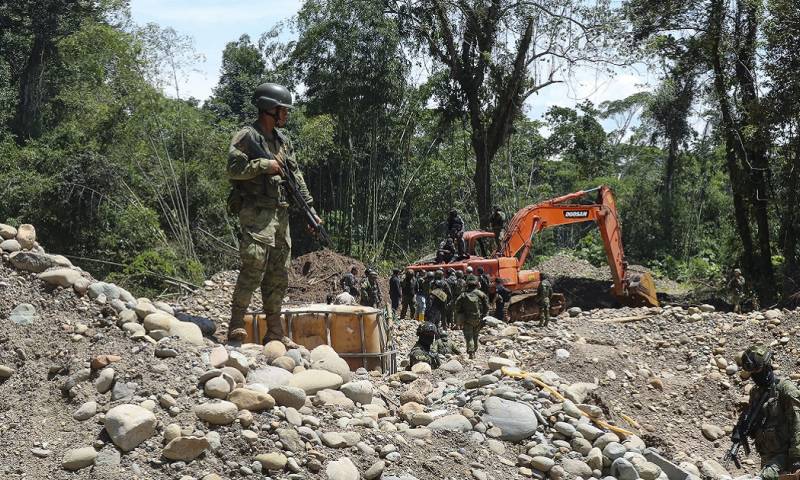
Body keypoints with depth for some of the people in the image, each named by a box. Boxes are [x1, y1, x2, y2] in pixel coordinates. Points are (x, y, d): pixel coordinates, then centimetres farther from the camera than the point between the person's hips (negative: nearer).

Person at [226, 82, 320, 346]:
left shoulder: (283, 140, 18)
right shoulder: (246, 136, -5)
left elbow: (296, 176, 18)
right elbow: (233, 169, -17)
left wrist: (310, 208, 11)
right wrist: (264, 165, -14)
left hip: (281, 214, 8)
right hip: (256, 213, -8)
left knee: (279, 275, 8)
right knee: (254, 269, -15)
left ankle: (275, 332, 14)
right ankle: (236, 326, -4)